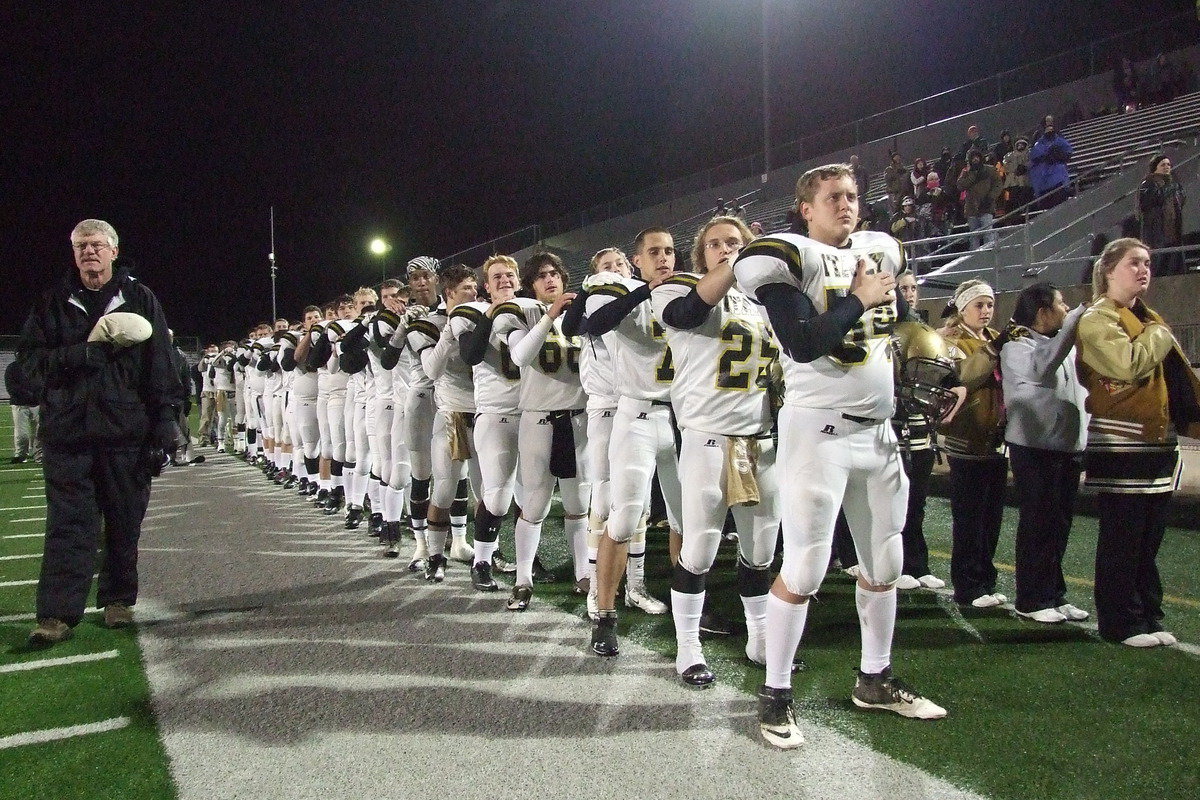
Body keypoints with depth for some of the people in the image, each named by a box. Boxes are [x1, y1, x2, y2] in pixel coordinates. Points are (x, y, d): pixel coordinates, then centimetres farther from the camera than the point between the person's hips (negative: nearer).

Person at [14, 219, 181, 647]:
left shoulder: (140, 299, 5)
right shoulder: (54, 302, 10)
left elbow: (161, 370, 1)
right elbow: (28, 362, 4)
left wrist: (164, 427, -6)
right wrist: (78, 354, -14)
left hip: (127, 431, -1)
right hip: (66, 431, 1)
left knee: (124, 523, 8)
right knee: (68, 524, -1)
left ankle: (118, 600, 22)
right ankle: (57, 614, 2)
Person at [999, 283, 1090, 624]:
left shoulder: (1067, 343, 16)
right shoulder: (1016, 346, -8)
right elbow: (1042, 366, -28)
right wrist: (1078, 317, -27)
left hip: (1069, 445, 7)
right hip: (1034, 446, -7)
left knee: (1060, 523, 12)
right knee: (1038, 523, -3)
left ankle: (1054, 594, 21)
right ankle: (1032, 600, 6)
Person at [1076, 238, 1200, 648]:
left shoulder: (1150, 320, 19)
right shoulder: (1096, 319, -7)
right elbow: (1128, 364, -24)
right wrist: (1160, 336, -8)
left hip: (1158, 442, 8)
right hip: (1119, 445, -8)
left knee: (1150, 536, 12)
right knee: (1121, 538, -3)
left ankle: (1149, 618, 21)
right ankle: (1121, 624, 6)